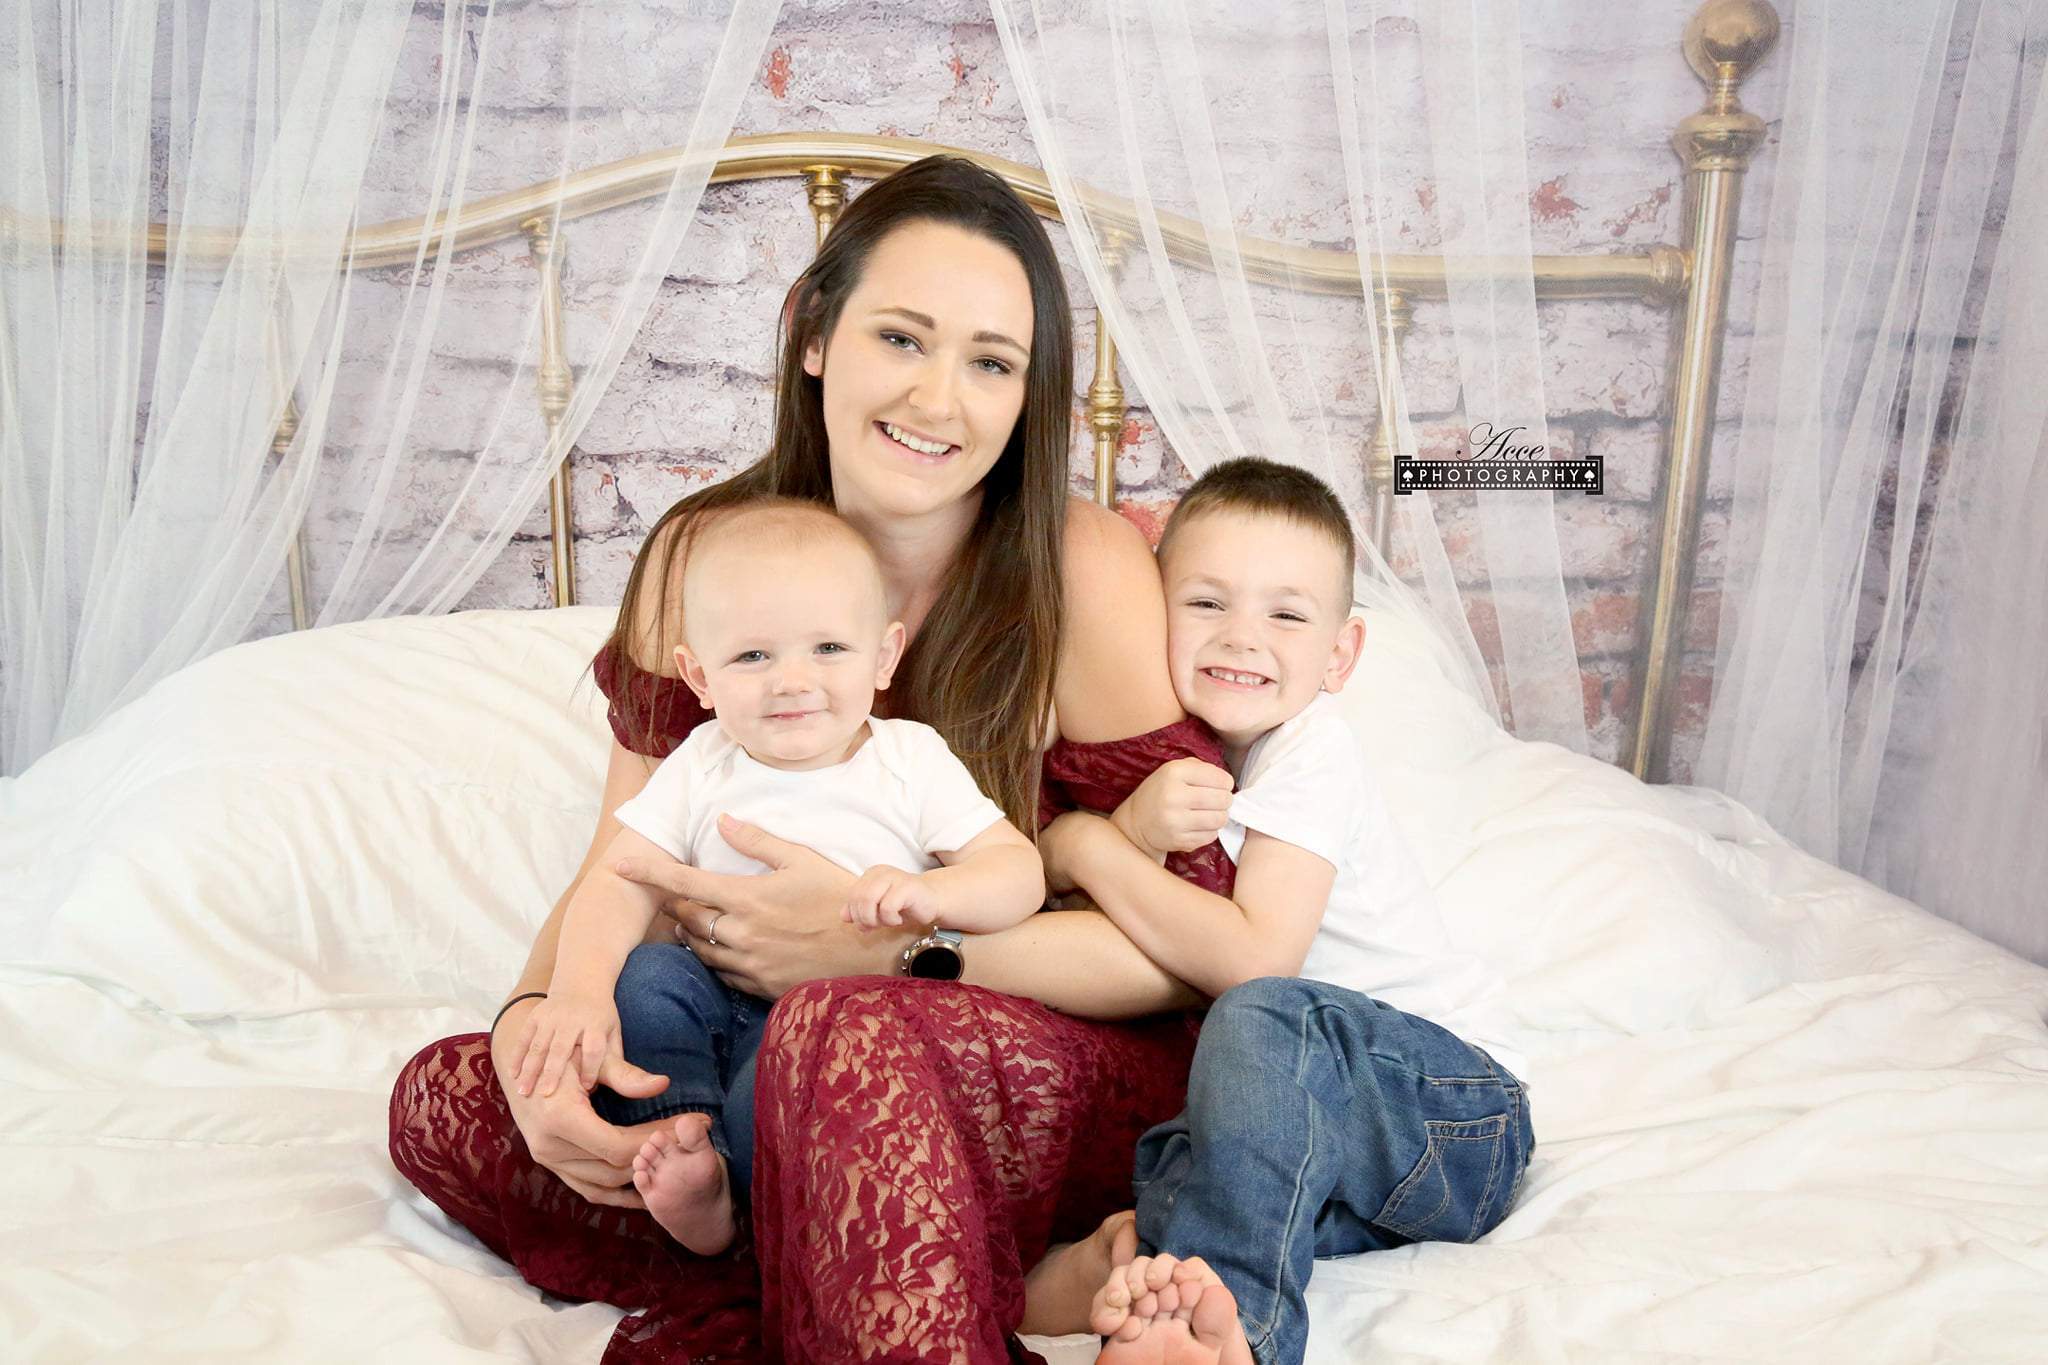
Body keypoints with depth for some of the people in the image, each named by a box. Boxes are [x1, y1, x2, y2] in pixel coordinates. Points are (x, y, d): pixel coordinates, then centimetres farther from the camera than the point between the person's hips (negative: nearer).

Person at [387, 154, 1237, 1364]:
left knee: (844, 1029, -38)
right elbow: (628, 864, 3)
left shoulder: (1085, 571, -15)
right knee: (443, 1100, -11)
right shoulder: (703, 559, -2)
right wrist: (534, 1019, -20)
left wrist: (886, 942, -23)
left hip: (1091, 1074, -6)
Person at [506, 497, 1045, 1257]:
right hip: (721, 1002, 4)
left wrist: (931, 894, -26)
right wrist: (578, 989, -22)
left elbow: (1022, 874, -4)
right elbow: (619, 886, -3)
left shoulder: (913, 760, 2)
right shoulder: (701, 768, 6)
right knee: (647, 974, -24)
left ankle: (728, 1178, -21)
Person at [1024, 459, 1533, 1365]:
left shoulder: (1309, 752, -13)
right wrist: (1133, 829, -21)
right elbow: (1040, 880, 0)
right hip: (1324, 1128, 6)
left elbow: (1254, 960, -25)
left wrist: (1090, 847, -17)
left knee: (1267, 1018, -36)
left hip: (1463, 1118, -6)